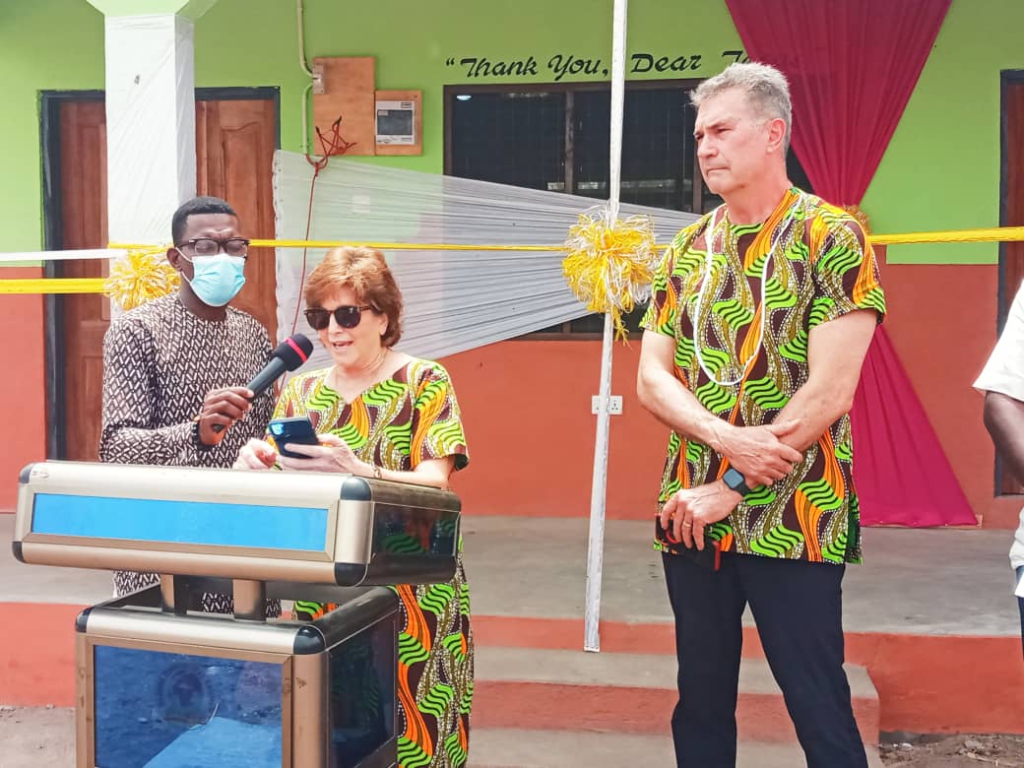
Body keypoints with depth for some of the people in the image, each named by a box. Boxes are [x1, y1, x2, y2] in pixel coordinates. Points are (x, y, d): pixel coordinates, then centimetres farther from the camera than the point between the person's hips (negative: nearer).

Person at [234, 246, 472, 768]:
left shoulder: (424, 383, -5)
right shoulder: (302, 390, 9)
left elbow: (434, 486, -16)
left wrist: (355, 471, -33)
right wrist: (258, 467, -14)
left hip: (409, 598, -4)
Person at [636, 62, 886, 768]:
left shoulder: (831, 238, -5)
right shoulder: (687, 251, 10)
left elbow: (829, 391, -14)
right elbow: (651, 378, 4)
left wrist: (731, 487, -14)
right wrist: (729, 439, -15)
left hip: (793, 520, -5)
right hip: (694, 517, 5)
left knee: (820, 711, 1)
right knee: (701, 705, 13)